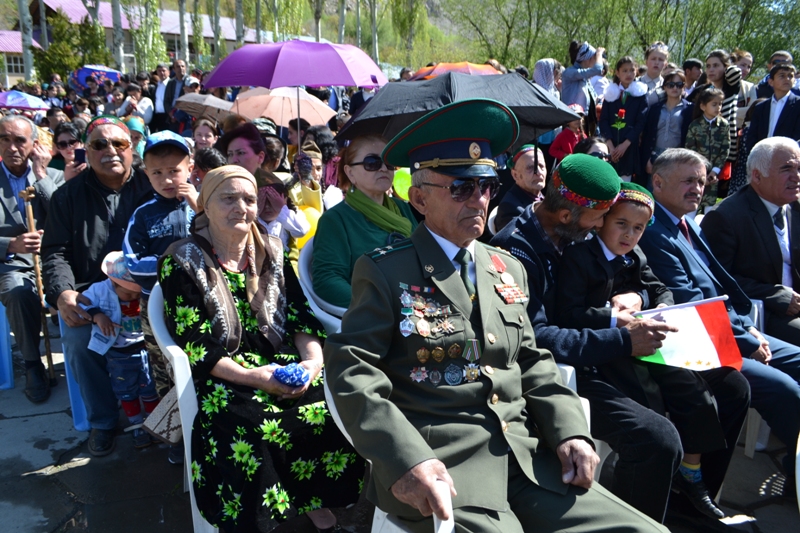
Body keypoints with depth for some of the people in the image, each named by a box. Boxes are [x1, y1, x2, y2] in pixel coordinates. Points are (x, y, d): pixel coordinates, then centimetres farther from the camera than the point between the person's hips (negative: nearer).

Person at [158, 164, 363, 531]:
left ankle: (313, 500, 3)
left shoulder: (271, 253, 10)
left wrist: (313, 358, -15)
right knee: (254, 430, -32)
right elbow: (194, 346, -8)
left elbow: (300, 317, 6)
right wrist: (250, 376, -21)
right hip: (222, 376, -3)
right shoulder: (182, 262, -2)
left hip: (283, 362, 4)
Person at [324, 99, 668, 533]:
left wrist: (570, 432, 2)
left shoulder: (510, 270, 16)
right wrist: (405, 461, -23)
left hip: (527, 459, 6)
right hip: (439, 467, -5)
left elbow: (532, 364, 18)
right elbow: (352, 371, -10)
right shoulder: (385, 272, -2)